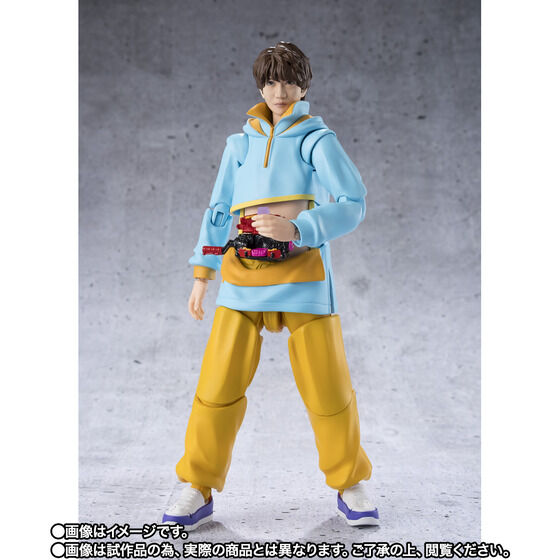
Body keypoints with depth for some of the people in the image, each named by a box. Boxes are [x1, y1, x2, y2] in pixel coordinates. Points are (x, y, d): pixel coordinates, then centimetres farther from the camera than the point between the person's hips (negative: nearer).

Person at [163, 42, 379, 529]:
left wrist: (294, 228, -20)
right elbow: (219, 210, 22)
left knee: (327, 385, -1)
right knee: (218, 383, -4)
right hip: (242, 272, 3)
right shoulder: (241, 143, 18)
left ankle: (349, 486, 21)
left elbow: (352, 204, -6)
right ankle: (199, 491, 13)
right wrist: (202, 273, 18)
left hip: (302, 272, -2)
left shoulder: (318, 140, 7)